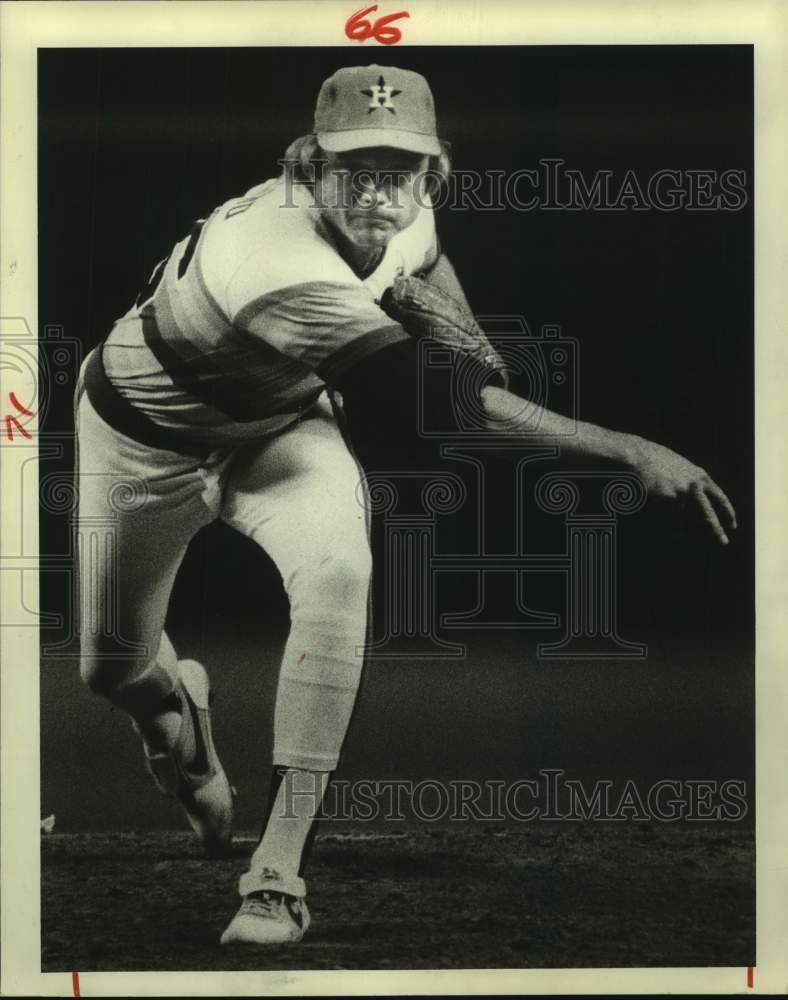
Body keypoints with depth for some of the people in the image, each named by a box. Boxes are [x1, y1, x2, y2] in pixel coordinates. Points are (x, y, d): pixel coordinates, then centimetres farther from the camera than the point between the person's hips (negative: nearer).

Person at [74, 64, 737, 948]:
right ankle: (174, 706, 49)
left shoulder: (401, 216, -18)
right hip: (142, 438, -4)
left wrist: (480, 359, 3)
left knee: (337, 573, -28)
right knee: (109, 667, 6)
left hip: (279, 425, 4)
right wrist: (629, 451, -53)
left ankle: (278, 873, -20)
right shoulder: (278, 258, -41)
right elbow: (433, 402, -50)